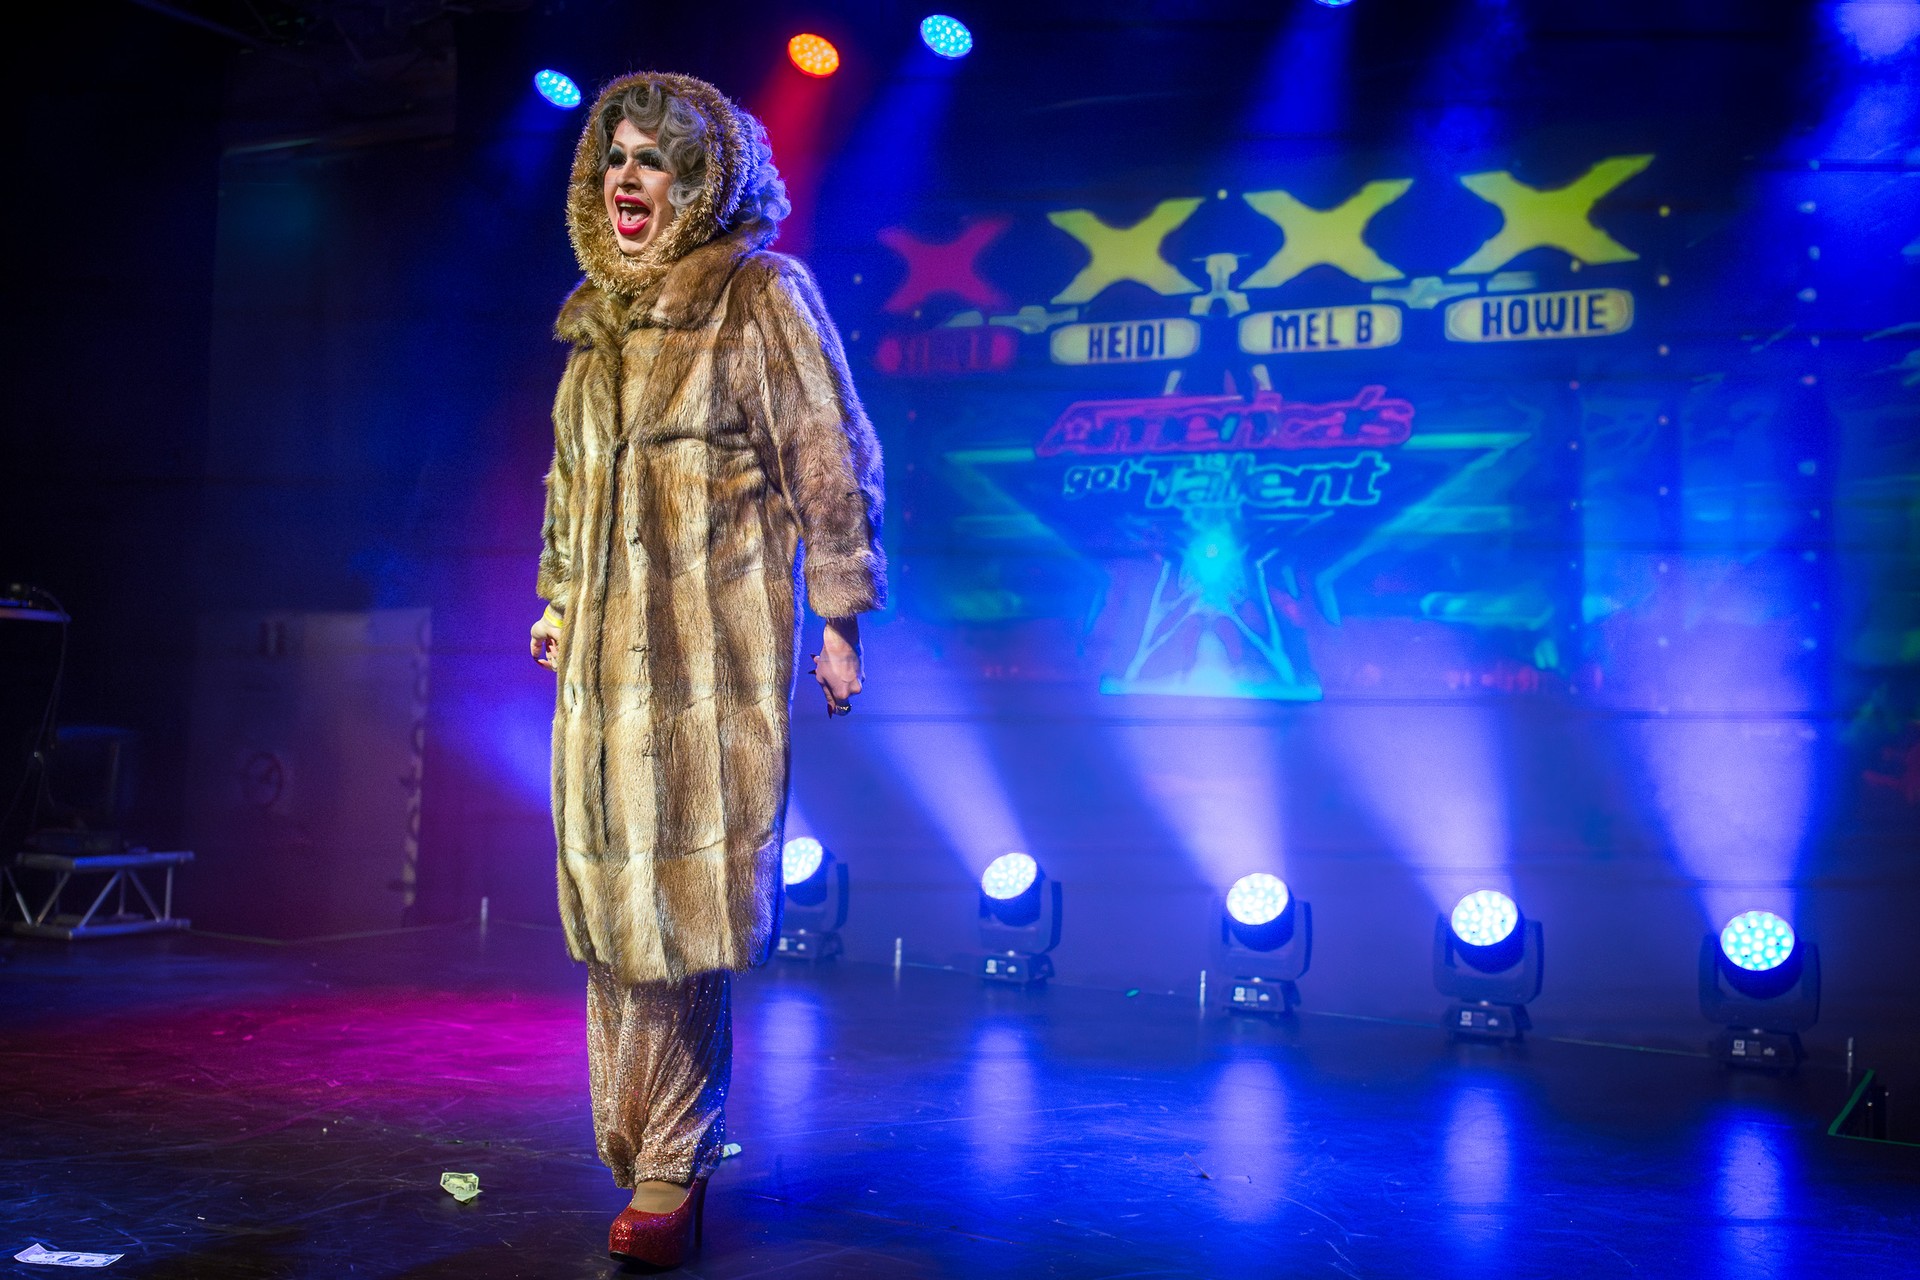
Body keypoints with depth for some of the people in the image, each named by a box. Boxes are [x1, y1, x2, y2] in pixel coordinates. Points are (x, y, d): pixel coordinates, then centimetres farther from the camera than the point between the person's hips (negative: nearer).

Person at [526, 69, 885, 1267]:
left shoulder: (761, 297, -1)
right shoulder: (600, 314, 18)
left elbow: (828, 466, -5)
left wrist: (839, 618, -9)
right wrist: (559, 599, 22)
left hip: (716, 640, -6)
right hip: (610, 644, 6)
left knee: (687, 896, -8)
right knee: (612, 888, 5)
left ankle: (672, 1169, 1)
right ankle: (647, 1161, 16)